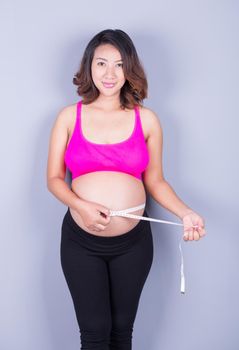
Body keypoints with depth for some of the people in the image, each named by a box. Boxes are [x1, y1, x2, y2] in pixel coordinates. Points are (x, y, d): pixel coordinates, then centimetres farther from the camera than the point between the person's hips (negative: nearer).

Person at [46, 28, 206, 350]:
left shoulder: (147, 120, 0)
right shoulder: (69, 117, -1)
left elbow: (155, 181, 6)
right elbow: (54, 178, 2)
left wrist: (186, 213, -10)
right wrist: (82, 206, -16)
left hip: (133, 242, 1)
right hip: (81, 242, -1)